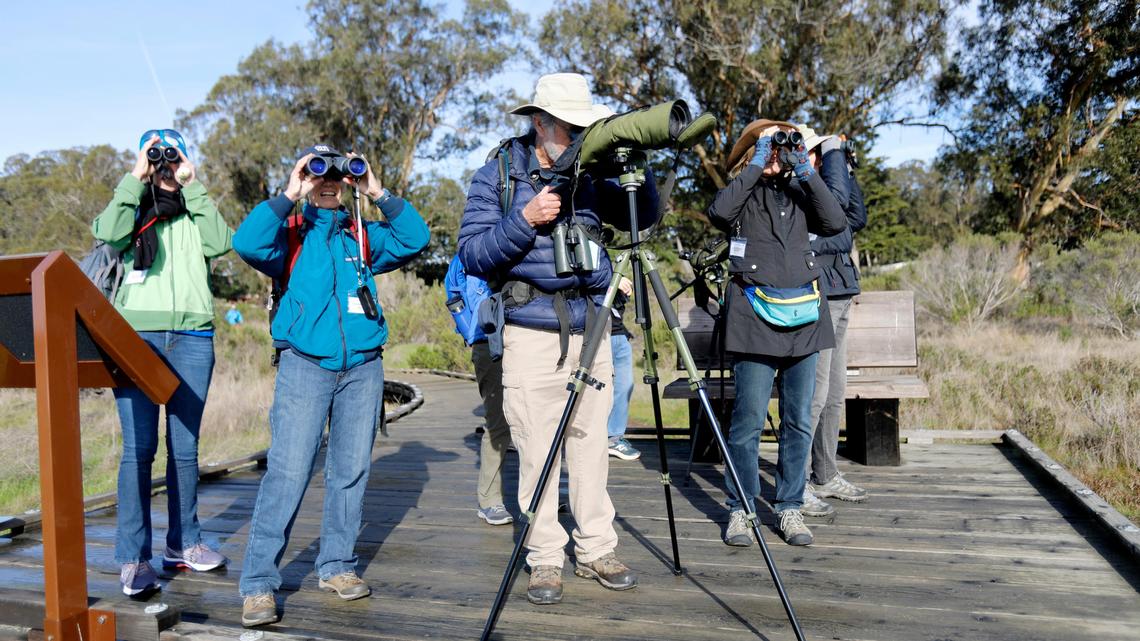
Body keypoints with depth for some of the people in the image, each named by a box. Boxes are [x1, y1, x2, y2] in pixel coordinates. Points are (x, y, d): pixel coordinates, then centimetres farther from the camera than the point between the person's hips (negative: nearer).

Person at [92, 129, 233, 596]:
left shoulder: (195, 213, 15)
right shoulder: (130, 210, 13)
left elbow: (220, 244, -6)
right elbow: (108, 234, -10)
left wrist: (193, 187, -2)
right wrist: (134, 179, -3)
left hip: (192, 339, 2)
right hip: (136, 337, -2)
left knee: (184, 447, 7)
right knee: (139, 448, -7)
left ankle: (182, 543, 20)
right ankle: (133, 558, -1)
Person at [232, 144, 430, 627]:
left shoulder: (363, 236, 16)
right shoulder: (289, 234, 8)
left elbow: (415, 239, 3)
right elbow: (246, 243, -11)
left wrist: (379, 195, -1)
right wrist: (288, 197, -10)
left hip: (363, 367, 3)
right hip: (305, 365, -3)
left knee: (351, 469, 8)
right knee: (288, 470, -10)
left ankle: (337, 565, 21)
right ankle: (258, 583, -4)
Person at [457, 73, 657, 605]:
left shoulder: (589, 175, 12)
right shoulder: (497, 176, 0)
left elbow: (644, 216, 13)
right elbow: (472, 253, -6)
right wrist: (524, 219, -18)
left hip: (590, 328, 4)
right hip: (531, 333, -4)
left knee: (592, 444, 8)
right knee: (538, 451, -1)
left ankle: (596, 550, 20)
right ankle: (545, 560, 11)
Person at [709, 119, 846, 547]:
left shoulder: (798, 191, 15)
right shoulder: (744, 193, 5)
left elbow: (836, 222, -2)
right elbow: (719, 212, -19)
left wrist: (806, 170, -3)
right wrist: (757, 166, -12)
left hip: (804, 316, 4)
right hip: (756, 315, -4)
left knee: (798, 422, 7)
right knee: (748, 420, -4)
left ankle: (789, 508, 18)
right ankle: (741, 509, 9)